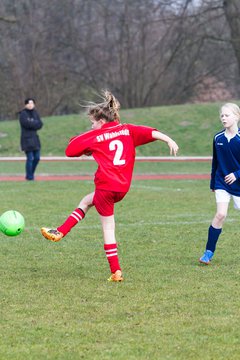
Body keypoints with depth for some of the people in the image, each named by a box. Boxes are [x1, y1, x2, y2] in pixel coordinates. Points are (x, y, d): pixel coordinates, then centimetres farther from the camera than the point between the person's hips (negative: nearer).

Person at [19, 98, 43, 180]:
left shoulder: (35, 113, 13)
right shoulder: (23, 114, -6)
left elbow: (40, 124, 3)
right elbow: (27, 123, -21)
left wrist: (31, 124, -12)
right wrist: (35, 123, -7)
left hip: (35, 138, 7)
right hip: (27, 139, -7)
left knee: (37, 158, 8)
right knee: (30, 158, -9)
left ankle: (31, 173, 24)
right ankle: (29, 176, 0)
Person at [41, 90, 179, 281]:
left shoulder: (95, 136, 1)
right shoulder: (127, 130, 9)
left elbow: (70, 149, 9)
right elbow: (151, 132, -6)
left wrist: (88, 150, 25)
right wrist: (169, 140, -14)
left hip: (106, 185, -6)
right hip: (123, 187, 6)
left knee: (108, 226, 7)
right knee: (86, 201, 23)